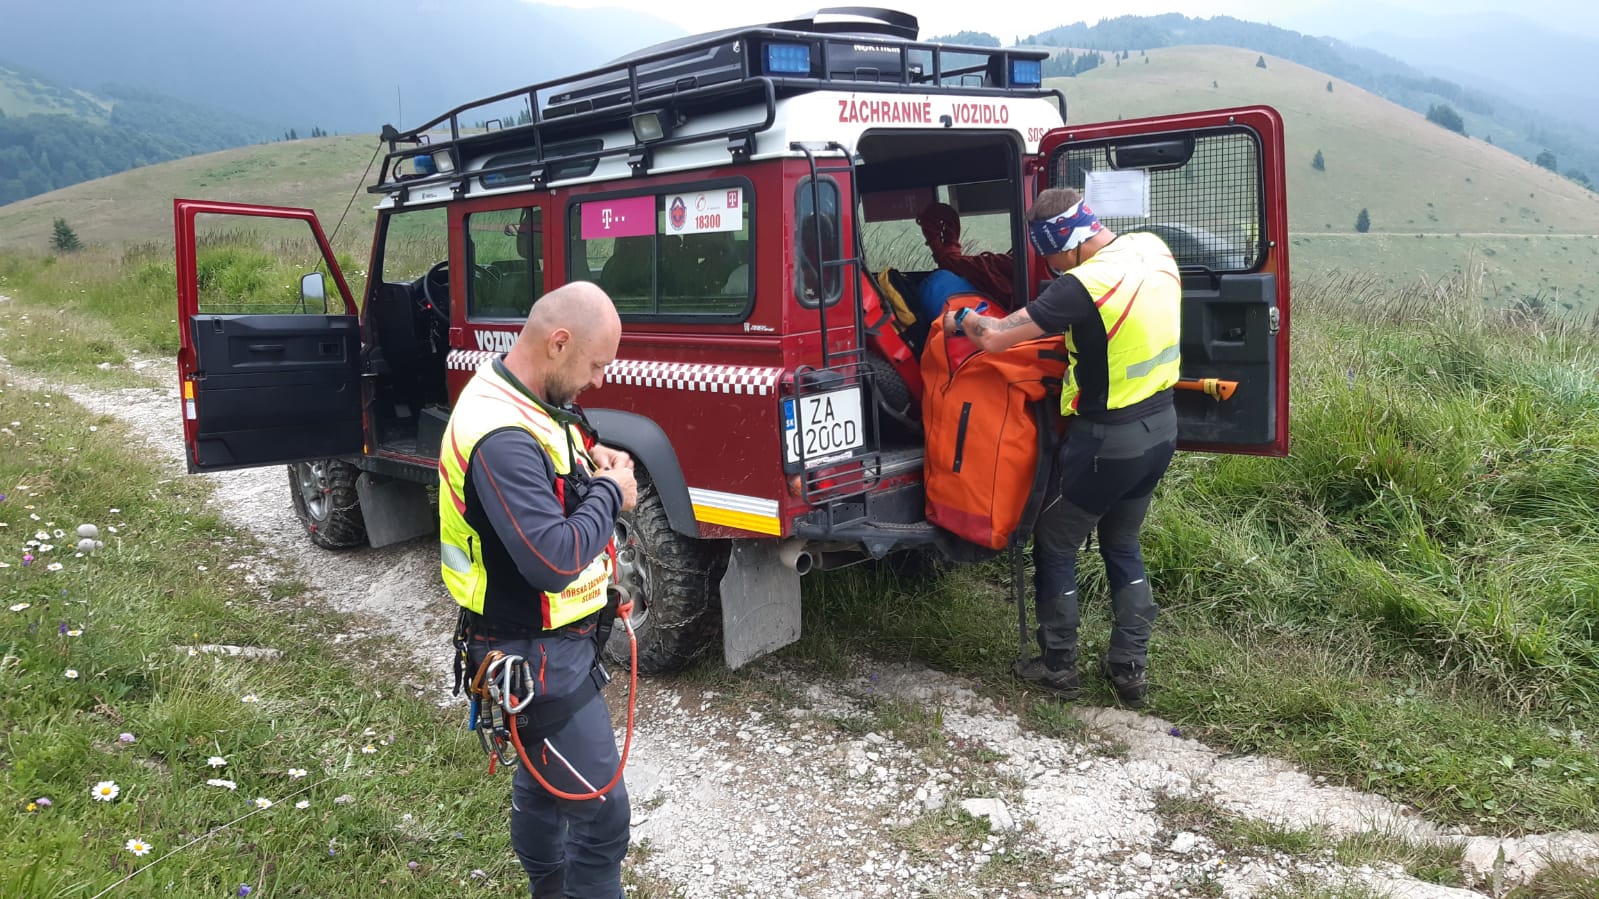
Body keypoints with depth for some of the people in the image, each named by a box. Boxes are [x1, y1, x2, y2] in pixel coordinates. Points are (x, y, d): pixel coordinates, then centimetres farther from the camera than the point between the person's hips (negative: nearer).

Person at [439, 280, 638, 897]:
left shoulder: (524, 403, 3)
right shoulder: (501, 436, -29)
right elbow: (556, 559, -34)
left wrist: (588, 461, 1)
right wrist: (610, 494, -19)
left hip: (551, 642, 10)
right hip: (539, 657, -10)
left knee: (542, 781, 26)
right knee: (600, 811, -4)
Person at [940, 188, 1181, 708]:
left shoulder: (1084, 285, -25)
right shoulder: (1152, 248, -1)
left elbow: (995, 337, -25)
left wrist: (960, 321, -5)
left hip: (1107, 440, -8)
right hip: (1161, 427, 8)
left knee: (1055, 546, 12)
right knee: (1123, 545, 22)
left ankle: (1058, 667, 21)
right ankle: (1131, 668, 25)